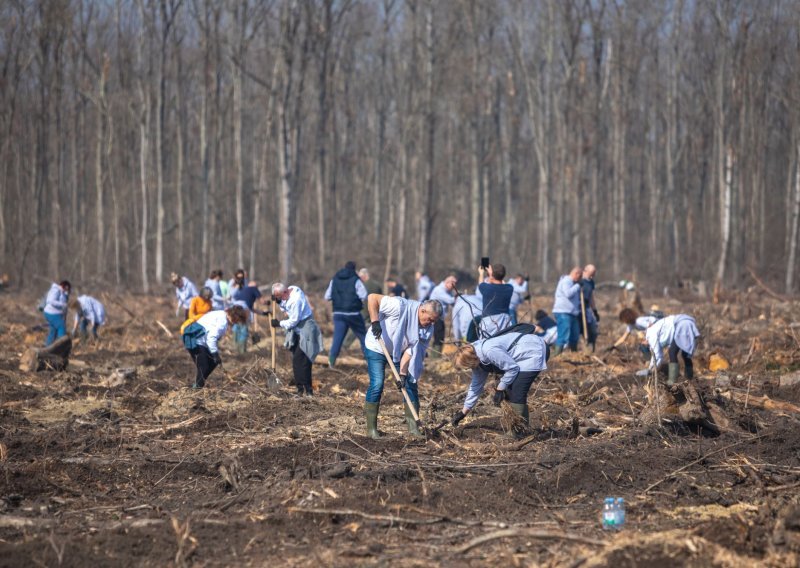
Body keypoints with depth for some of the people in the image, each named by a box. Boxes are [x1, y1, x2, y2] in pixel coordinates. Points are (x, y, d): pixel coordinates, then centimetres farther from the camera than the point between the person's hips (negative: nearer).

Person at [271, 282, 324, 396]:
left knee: (300, 360, -14)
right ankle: (300, 388, 15)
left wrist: (279, 323, -10)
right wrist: (278, 302, -1)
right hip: (297, 332, 10)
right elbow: (285, 309, 17)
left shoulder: (296, 299, -25)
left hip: (305, 331, -10)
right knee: (296, 360, 10)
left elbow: (294, 320, -21)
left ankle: (307, 390, -12)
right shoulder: (290, 291, 3)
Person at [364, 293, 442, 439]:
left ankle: (413, 427, 3)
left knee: (410, 384, -4)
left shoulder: (428, 329, -15)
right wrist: (375, 321, -37)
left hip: (399, 352, 5)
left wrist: (403, 373, -27)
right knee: (377, 385, -14)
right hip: (377, 347, -5)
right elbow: (372, 298, -29)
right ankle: (371, 429, -6)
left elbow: (411, 350, -16)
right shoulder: (401, 307, -32)